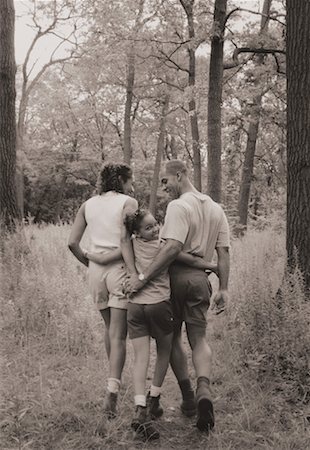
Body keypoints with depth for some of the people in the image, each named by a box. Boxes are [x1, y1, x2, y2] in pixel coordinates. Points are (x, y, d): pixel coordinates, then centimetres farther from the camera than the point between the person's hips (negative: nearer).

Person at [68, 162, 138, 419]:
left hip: (96, 272, 5)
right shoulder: (128, 202, -3)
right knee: (119, 334, -2)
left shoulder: (88, 205, 12)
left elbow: (72, 242, 5)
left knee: (110, 328, 22)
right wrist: (134, 272, -16)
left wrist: (89, 263, 15)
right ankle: (112, 391, -13)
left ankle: (115, 383, 33)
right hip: (120, 270, -5)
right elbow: (125, 241, -15)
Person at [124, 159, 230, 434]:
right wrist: (224, 289, 7)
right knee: (199, 339, 8)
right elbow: (223, 252, 6)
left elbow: (173, 248, -27)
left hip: (174, 277, -5)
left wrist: (143, 278, -28)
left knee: (171, 338, 14)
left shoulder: (178, 206, -14)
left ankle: (188, 397, 16)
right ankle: (204, 390, -17)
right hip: (200, 279, 5)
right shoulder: (216, 208, 10)